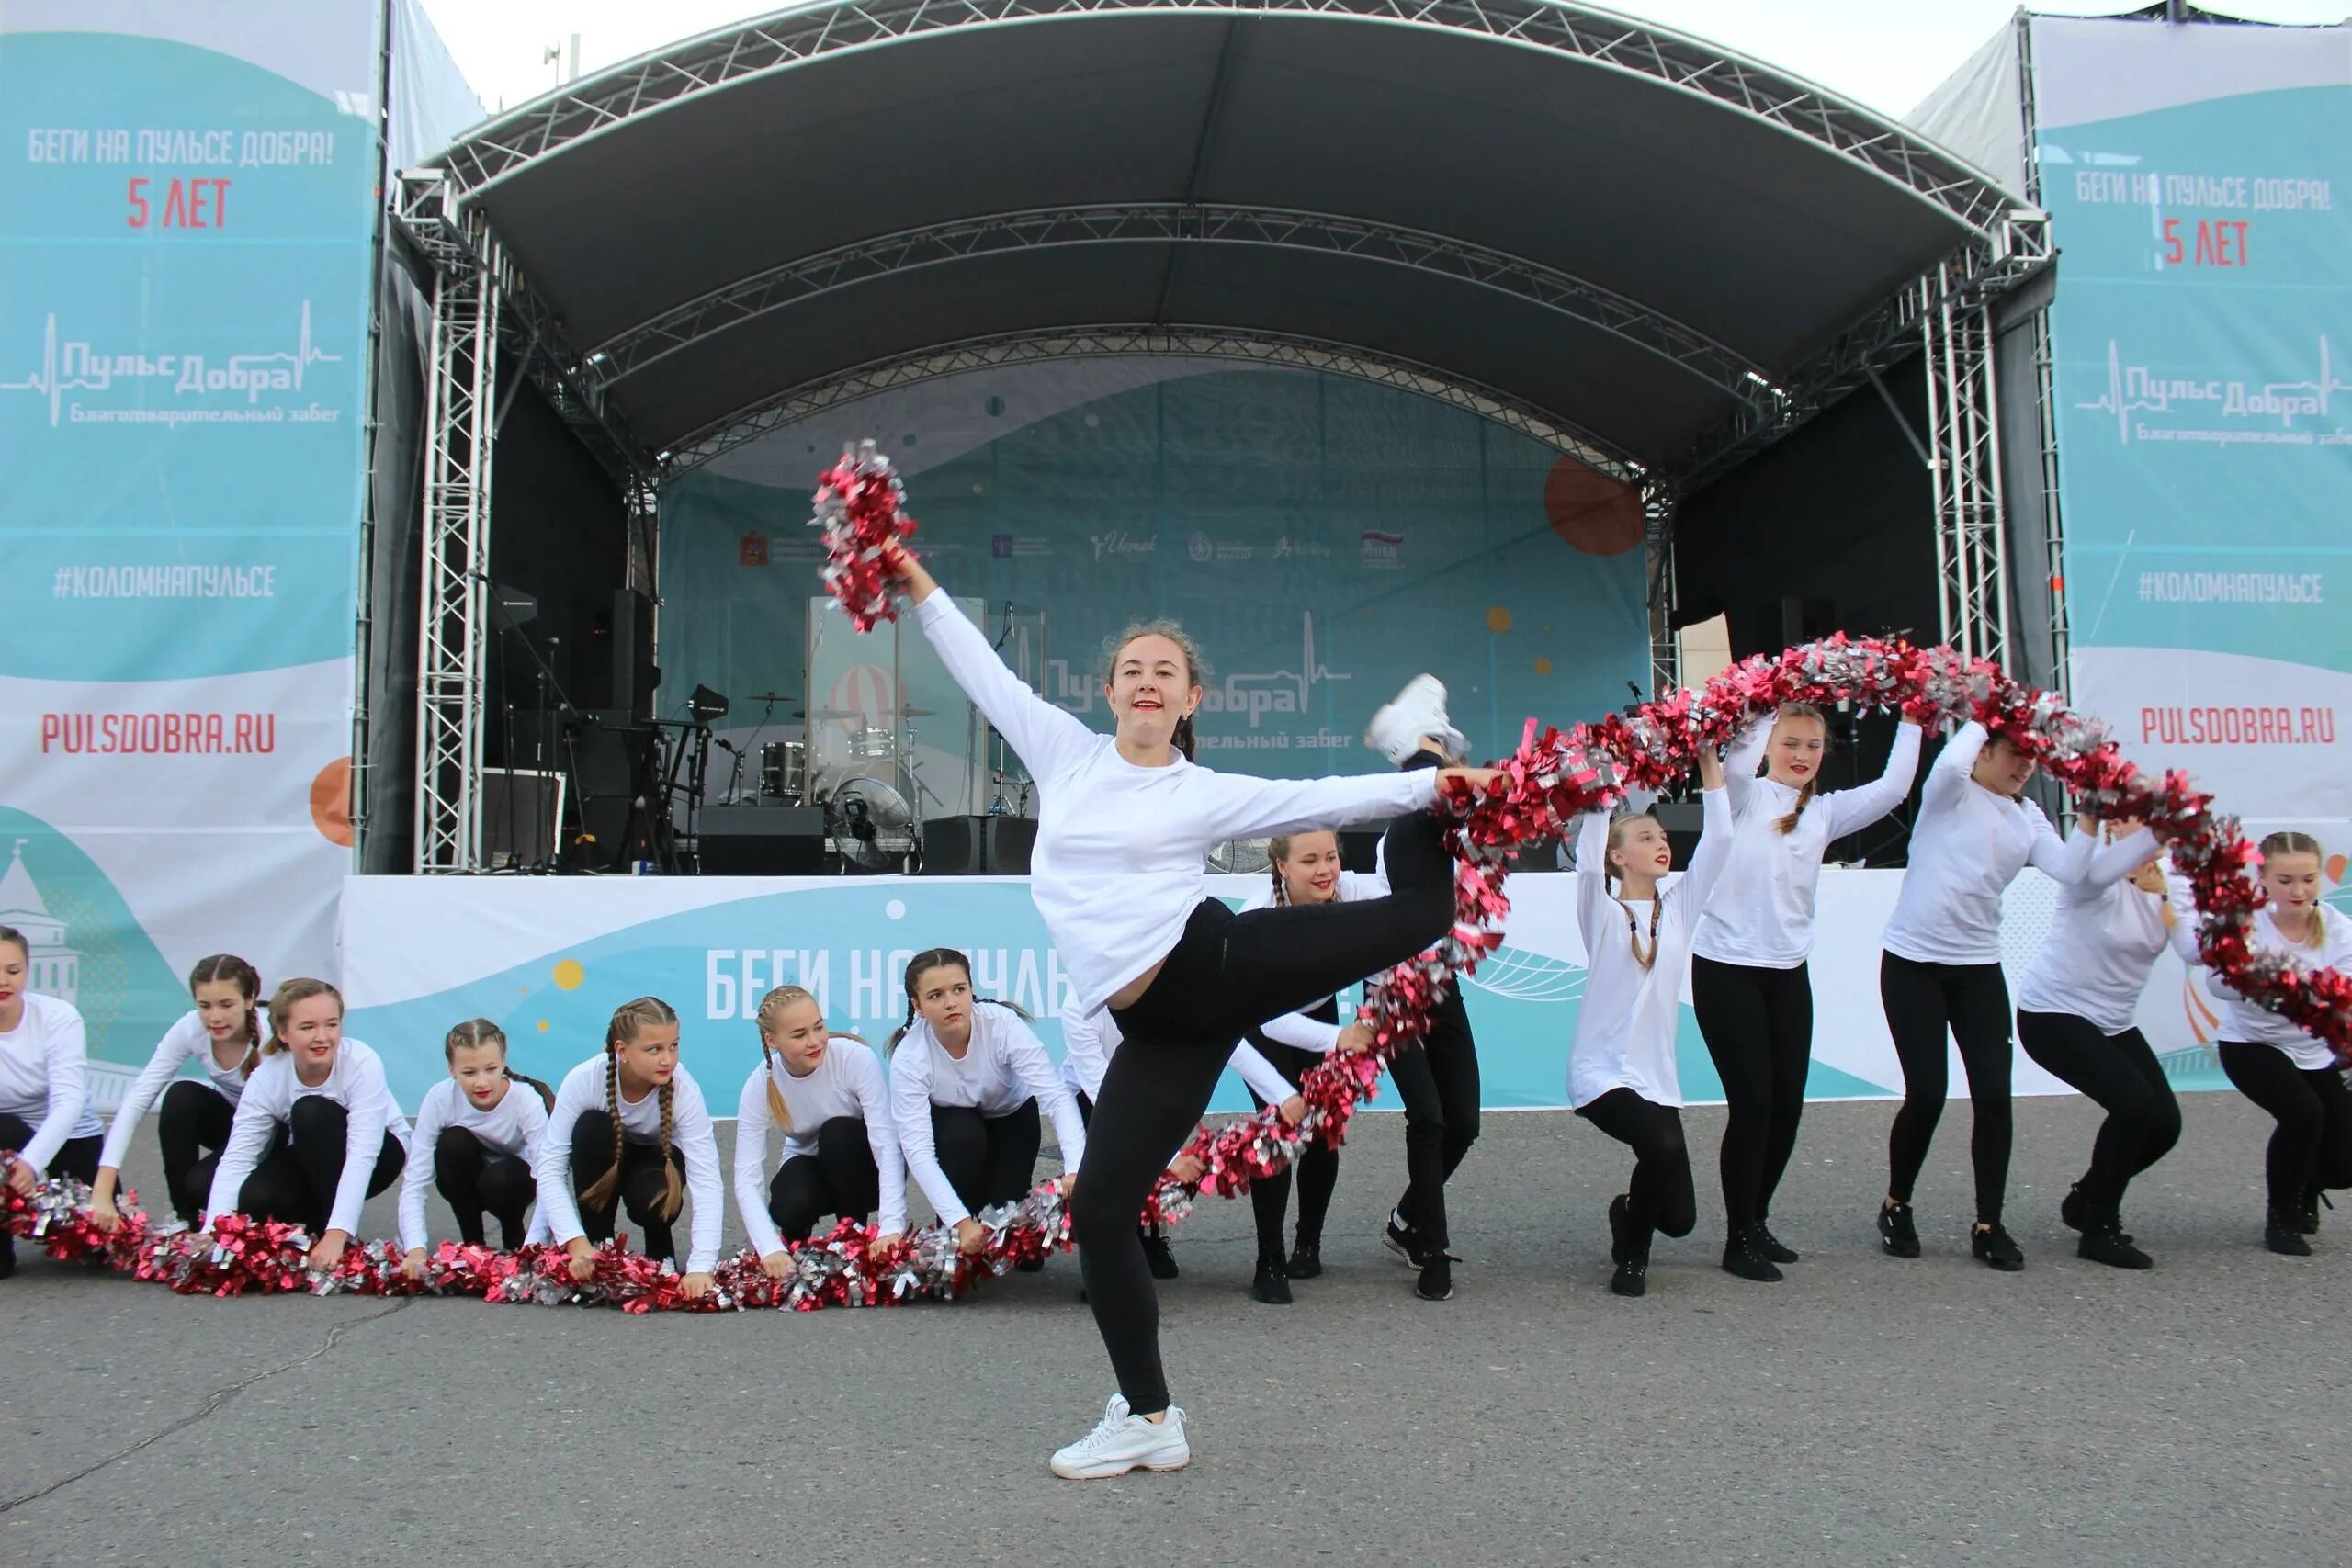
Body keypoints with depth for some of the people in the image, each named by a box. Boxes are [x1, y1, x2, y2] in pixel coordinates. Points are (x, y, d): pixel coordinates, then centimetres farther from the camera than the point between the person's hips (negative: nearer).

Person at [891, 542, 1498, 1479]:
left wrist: (1431, 782, -2)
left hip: (1217, 964, -1)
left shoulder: (1206, 794, 5)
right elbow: (984, 672, 18)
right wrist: (919, 587, 19)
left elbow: (1327, 800, 3)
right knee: (1098, 1209, -4)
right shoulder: (1067, 753, 13)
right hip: (1159, 1026, 2)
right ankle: (1147, 1420, 13)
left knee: (1419, 912, -3)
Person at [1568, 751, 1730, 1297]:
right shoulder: (1603, 913, -4)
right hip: (1601, 1072, -5)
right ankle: (1629, 1253, -3)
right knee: (1663, 1147, -31)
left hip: (1657, 1076, 5)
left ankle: (1629, 1210, 37)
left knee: (1679, 1217, -1)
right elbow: (1588, 861, -23)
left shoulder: (1678, 908, 8)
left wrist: (1710, 766, -3)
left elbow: (1717, 842, 0)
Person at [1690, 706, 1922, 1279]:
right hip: (1727, 968, -5)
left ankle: (1756, 1222, 26)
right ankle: (1739, 1240, 7)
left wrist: (1912, 720, 0)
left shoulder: (1824, 811, 12)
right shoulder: (1744, 795, 0)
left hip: (1789, 973, 5)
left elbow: (1893, 787, 2)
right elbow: (1737, 760, -22)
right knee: (1752, 1104, -6)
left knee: (1787, 1106, 7)